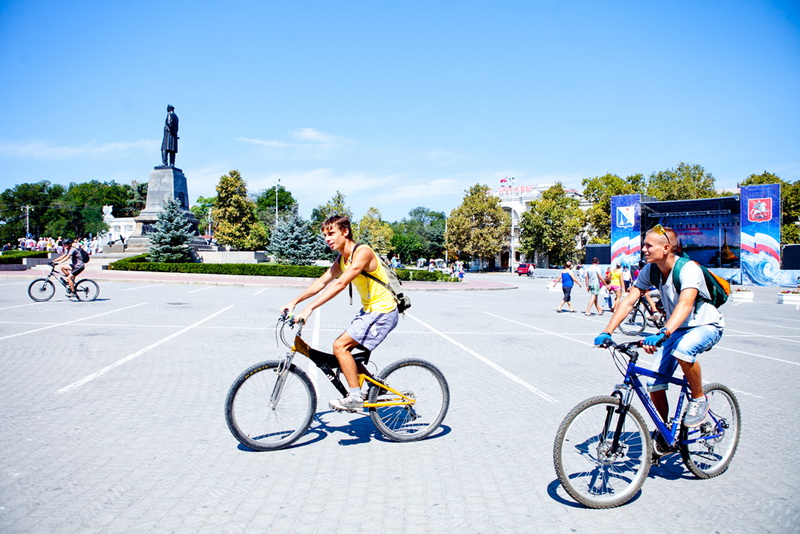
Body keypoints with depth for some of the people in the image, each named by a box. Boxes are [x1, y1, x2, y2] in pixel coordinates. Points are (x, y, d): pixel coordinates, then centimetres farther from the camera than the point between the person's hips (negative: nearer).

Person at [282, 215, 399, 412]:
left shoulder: (362, 252, -21)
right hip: (368, 310, 9)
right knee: (343, 348, 9)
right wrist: (294, 302, 0)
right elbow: (321, 282, 9)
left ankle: (355, 397, -6)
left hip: (383, 312, -9)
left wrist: (310, 308, -35)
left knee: (340, 345, -15)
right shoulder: (341, 259, 8)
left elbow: (340, 284, -31)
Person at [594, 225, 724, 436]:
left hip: (706, 326, -6)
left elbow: (685, 304, -44)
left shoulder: (688, 269, -28)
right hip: (677, 329, 6)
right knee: (654, 386, -6)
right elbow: (628, 302, -12)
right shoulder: (650, 270, -10)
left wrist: (663, 334, -58)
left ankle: (699, 399, -12)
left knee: (683, 348, -39)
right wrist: (607, 332, -24)